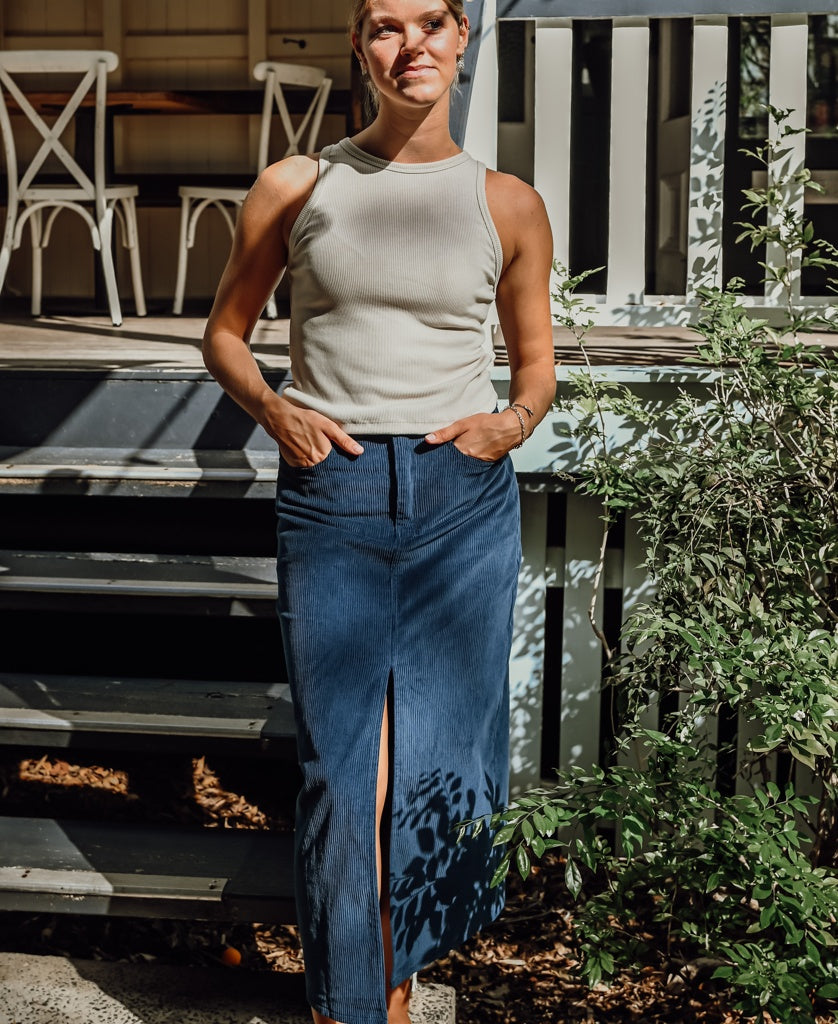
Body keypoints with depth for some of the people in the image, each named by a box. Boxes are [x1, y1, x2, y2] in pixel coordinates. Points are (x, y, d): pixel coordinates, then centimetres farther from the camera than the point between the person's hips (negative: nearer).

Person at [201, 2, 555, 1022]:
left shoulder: (507, 204, 6)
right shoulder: (293, 189, 4)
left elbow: (536, 363, 16)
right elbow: (224, 333, 13)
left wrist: (514, 419, -6)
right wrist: (271, 410, -6)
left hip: (463, 492, 1)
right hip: (332, 491, -1)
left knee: (440, 752, 6)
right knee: (342, 757, -1)